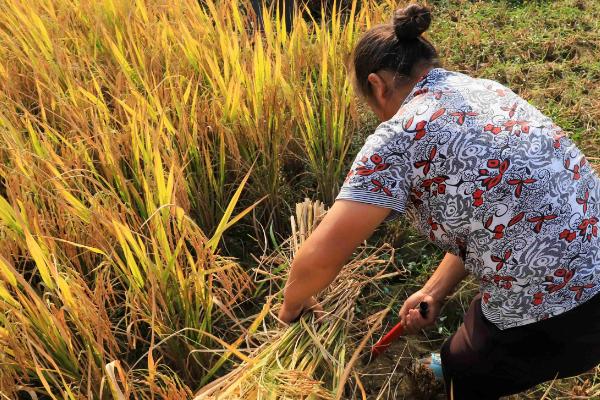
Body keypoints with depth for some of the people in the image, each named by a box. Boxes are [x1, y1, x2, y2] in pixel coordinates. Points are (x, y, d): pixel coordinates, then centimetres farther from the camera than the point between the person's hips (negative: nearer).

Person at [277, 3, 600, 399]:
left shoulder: (399, 136, -16)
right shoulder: (486, 89, 8)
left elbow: (321, 256, -19)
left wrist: (292, 304, 2)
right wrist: (436, 289, 12)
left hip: (556, 315, -7)